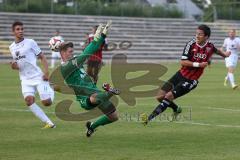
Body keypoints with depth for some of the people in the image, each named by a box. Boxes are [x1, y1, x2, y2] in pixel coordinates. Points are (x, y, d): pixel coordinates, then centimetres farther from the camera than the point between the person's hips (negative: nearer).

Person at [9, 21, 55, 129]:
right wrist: (14, 66, -2)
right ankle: (48, 123, -16)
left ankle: (51, 92, 28)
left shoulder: (30, 42, -3)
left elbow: (42, 57, -2)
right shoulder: (12, 47, 11)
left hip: (38, 76, -4)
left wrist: (46, 72, -15)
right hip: (25, 80, 4)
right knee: (29, 100, -21)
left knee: (46, 102, -9)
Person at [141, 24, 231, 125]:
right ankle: (176, 110, 30)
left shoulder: (210, 47, -8)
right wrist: (198, 64, -23)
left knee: (168, 96, -18)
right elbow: (183, 62, -16)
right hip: (180, 75, 3)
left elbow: (216, 50, 19)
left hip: (190, 81, -3)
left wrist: (224, 54, 31)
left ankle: (150, 118, -17)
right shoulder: (191, 44, -11)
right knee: (160, 97, 2)